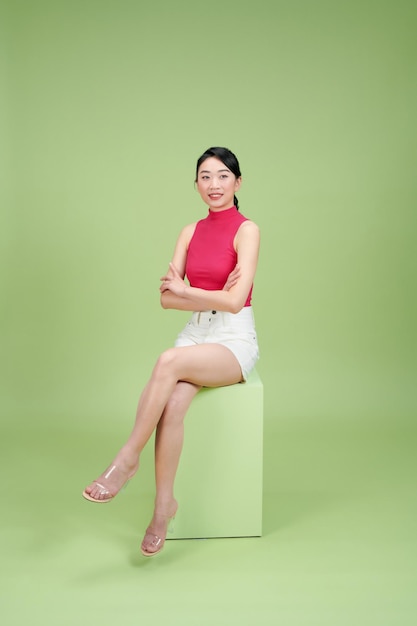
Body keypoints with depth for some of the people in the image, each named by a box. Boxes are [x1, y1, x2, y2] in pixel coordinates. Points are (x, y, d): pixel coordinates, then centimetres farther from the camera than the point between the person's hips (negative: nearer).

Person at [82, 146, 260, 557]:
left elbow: (234, 300, -16)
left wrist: (185, 289, -5)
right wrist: (213, 299, -11)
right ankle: (163, 505, -16)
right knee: (172, 405, -26)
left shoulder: (246, 230, -5)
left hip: (234, 340, -4)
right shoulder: (190, 232, 11)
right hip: (194, 335, 4)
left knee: (169, 361, -34)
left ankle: (127, 459, -21)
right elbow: (166, 298, 3)